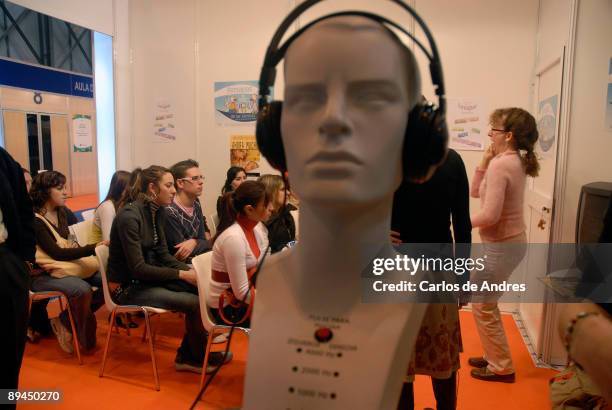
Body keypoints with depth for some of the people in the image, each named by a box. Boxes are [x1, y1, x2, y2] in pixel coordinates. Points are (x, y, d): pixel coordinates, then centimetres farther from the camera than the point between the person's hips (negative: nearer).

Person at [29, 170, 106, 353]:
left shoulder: (64, 213, 7)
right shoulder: (34, 221, -14)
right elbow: (57, 253, -22)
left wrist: (78, 247, -12)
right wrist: (94, 247, -29)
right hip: (43, 275, -7)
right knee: (82, 289, -33)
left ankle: (66, 319, -1)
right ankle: (85, 341, -9)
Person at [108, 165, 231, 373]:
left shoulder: (158, 212, 2)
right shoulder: (129, 216, -23)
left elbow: (163, 255, 5)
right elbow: (138, 268, -25)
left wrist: (190, 270, -11)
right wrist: (181, 274, -22)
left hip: (148, 277, 8)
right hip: (128, 286, -8)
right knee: (195, 303, -19)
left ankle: (186, 356, 5)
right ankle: (198, 357, 8)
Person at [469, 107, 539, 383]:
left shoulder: (500, 165, -21)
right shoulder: (515, 162, 9)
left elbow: (490, 215, -27)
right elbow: (475, 191, 13)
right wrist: (485, 161, 3)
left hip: (501, 246, -9)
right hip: (511, 242, 9)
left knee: (482, 306, 5)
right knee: (486, 304, 20)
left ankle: (501, 368, 18)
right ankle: (494, 357, 33)